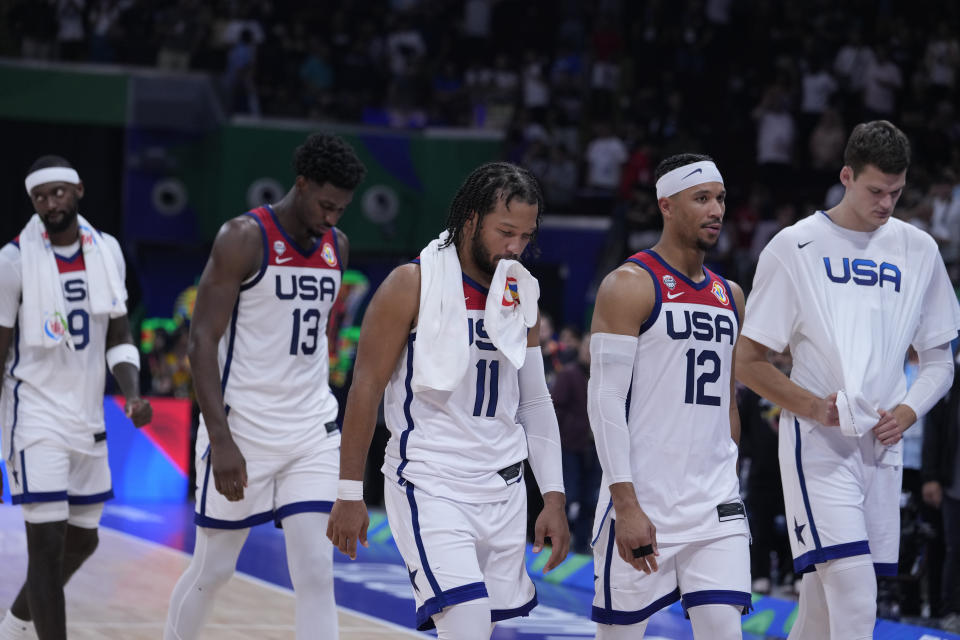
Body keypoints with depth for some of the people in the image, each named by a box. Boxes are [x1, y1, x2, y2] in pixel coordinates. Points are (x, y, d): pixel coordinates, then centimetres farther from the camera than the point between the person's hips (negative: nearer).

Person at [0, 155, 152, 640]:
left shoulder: (108, 252, 3)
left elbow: (118, 337, 10)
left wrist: (133, 394, -8)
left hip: (88, 417, 6)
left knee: (82, 541, 16)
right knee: (48, 544, -11)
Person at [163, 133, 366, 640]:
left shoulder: (337, 247, 8)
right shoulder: (244, 238, -12)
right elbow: (202, 342, -15)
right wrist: (222, 441, -22)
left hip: (313, 433, 5)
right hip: (242, 429, -5)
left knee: (315, 574, -5)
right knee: (213, 569, 7)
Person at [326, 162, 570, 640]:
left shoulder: (521, 295, 8)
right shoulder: (413, 285, -10)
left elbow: (535, 403, 14)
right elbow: (366, 389, -7)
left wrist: (554, 498, 8)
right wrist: (350, 494, -8)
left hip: (504, 490, 6)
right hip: (430, 487, -6)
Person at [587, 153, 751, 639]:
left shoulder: (729, 295, 15)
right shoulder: (630, 285, -7)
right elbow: (605, 399, -13)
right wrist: (627, 506, -19)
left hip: (715, 506, 6)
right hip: (642, 502, -5)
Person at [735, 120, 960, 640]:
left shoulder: (918, 250, 9)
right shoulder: (795, 247, -4)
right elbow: (748, 363, -2)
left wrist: (908, 411, -3)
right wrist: (815, 407, -16)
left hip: (882, 448, 5)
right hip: (816, 442, -5)